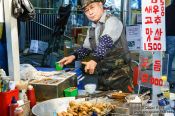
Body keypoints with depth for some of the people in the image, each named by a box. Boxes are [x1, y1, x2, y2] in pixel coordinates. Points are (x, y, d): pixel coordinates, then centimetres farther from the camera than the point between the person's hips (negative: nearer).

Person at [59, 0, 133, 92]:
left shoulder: (112, 21, -11)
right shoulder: (91, 30, 14)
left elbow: (106, 43, -26)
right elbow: (86, 48, 15)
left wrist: (94, 60, -40)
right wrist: (73, 56, -4)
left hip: (117, 73, -7)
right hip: (101, 74, 7)